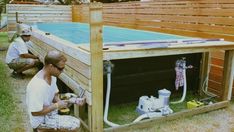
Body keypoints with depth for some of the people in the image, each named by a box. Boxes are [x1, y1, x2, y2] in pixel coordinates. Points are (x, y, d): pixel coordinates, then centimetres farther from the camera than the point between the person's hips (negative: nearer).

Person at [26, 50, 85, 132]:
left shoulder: (52, 76, -5)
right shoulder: (37, 86, -32)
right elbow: (35, 112, -27)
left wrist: (61, 102, -12)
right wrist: (57, 105, -21)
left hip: (48, 110, 9)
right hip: (40, 120, -9)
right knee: (75, 125, -16)